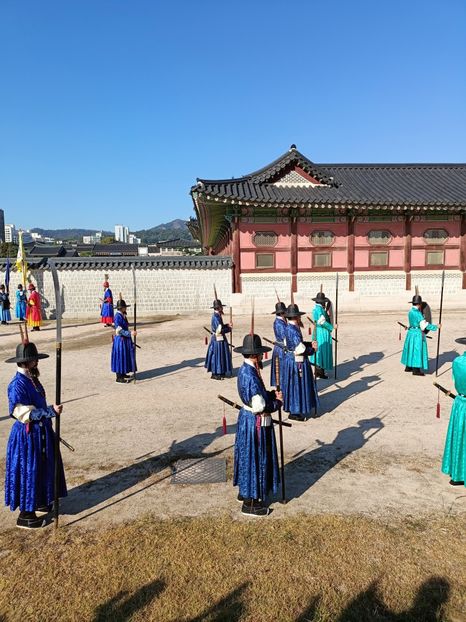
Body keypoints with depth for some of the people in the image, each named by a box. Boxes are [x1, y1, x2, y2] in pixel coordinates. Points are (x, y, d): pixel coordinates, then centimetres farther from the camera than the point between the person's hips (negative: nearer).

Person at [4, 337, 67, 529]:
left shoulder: (32, 379, 5)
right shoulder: (17, 385, -23)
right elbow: (25, 413, -27)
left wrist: (51, 412, 22)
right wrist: (51, 411, -31)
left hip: (41, 432, 9)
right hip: (27, 435, -9)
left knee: (42, 469, 20)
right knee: (28, 473, 3)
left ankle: (39, 503, 38)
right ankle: (26, 515, 17)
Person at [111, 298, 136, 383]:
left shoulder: (122, 315, 8)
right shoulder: (117, 317, -20)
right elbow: (120, 331, -25)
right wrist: (130, 333, -29)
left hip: (125, 339, 9)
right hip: (120, 340, -9)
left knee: (125, 356, 18)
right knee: (120, 357, -3)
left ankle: (122, 373, 32)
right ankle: (119, 378, 4)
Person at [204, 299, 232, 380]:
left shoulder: (217, 316, 8)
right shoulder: (216, 317, -22)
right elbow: (219, 330, -25)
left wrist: (226, 325, 4)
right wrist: (229, 329, -13)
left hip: (219, 339, 10)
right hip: (218, 339, -10)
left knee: (221, 355, 17)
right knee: (217, 355, -1)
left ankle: (220, 372, 28)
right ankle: (215, 374, 7)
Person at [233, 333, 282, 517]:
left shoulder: (244, 370, 2)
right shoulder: (251, 375, -27)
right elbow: (260, 407, -26)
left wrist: (272, 394, 2)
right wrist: (277, 403, -11)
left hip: (246, 418, 10)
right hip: (256, 422, -10)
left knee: (248, 456, 22)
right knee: (254, 459, 4)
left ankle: (244, 492, 39)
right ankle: (250, 503, 18)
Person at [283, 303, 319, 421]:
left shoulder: (290, 328, 7)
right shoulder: (292, 330, -24)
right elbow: (300, 349, -24)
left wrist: (310, 344, 1)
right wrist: (312, 350, -8)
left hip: (293, 359, 10)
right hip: (296, 362, -10)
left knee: (299, 385, 20)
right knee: (297, 385, 1)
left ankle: (296, 408, 32)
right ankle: (294, 413, 11)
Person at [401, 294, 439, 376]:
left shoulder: (410, 312, 6)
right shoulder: (417, 313, -20)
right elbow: (425, 325, -20)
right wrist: (436, 326, -12)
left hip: (411, 332, 9)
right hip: (417, 334, -9)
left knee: (411, 350, 17)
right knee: (417, 350, -4)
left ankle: (408, 367, 27)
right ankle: (416, 370, -1)